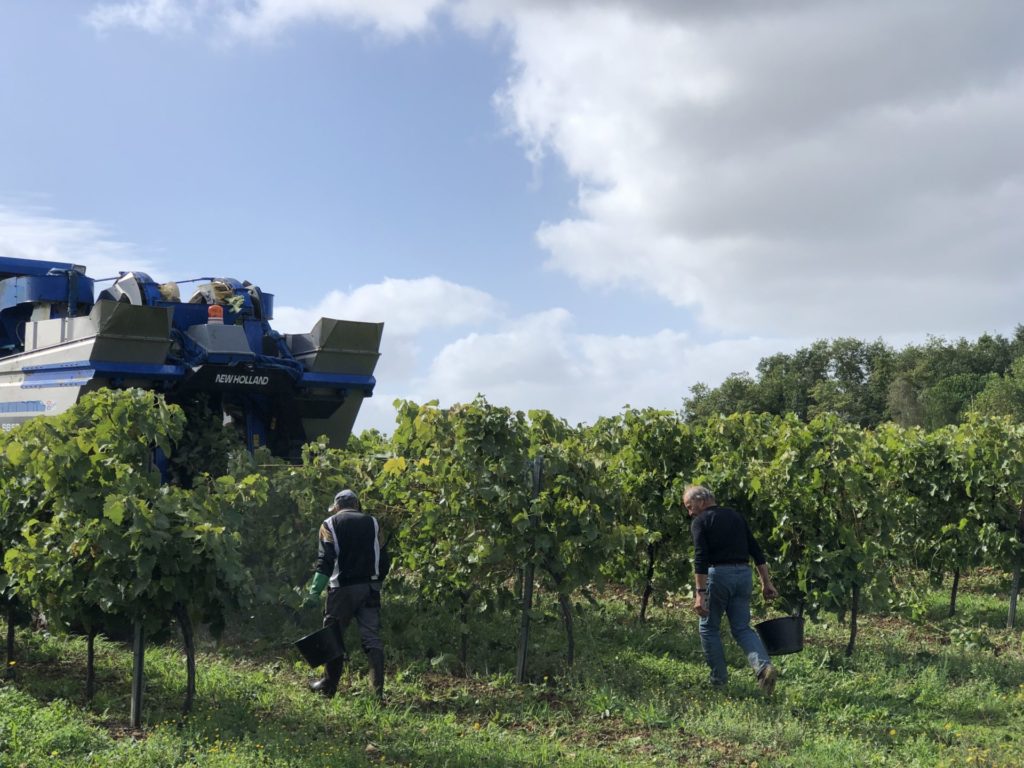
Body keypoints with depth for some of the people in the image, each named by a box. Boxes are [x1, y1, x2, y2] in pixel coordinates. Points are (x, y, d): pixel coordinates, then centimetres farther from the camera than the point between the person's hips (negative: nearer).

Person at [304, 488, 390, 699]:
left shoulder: (330, 525, 1)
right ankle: (379, 689, -3)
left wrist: (314, 592, -11)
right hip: (369, 588, 3)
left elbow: (325, 561, -9)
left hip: (343, 588, -3)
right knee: (372, 638, 3)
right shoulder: (372, 523, 12)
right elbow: (383, 558, 10)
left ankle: (329, 686, 20)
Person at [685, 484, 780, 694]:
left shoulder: (700, 522, -2)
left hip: (718, 574, -5)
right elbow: (756, 551, 14)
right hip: (744, 574, 5)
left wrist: (700, 593, -17)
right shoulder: (735, 516, 16)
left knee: (709, 627, 12)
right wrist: (766, 582, 15)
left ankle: (719, 679, 13)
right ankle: (764, 667, -14)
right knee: (742, 628, 10)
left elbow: (701, 559, -14)